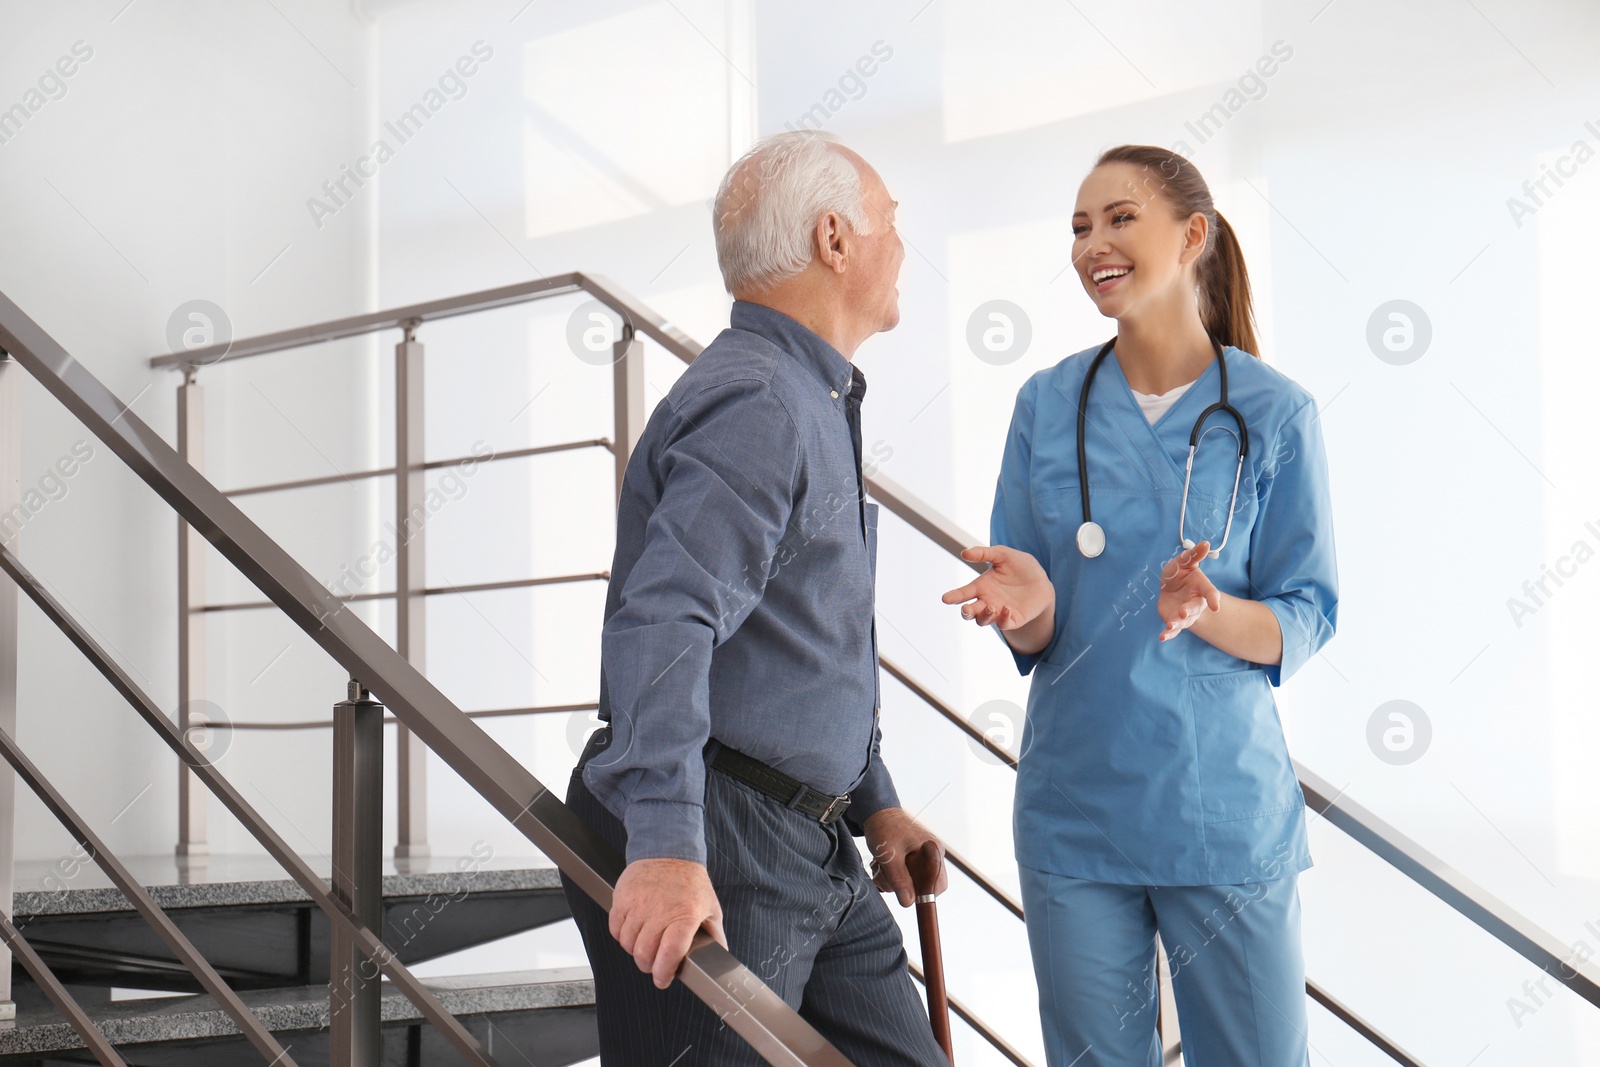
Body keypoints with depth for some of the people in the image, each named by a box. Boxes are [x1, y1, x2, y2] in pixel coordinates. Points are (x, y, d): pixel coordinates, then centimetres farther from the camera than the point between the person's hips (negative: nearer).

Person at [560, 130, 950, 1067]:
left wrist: (872, 801, 23)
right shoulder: (756, 404, -16)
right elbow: (665, 622, -30)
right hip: (713, 860, -10)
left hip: (812, 850, 10)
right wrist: (664, 847, -37)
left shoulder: (818, 402, 20)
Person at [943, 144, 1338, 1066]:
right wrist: (1030, 608, -19)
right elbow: (1033, 639, 5)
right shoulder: (1048, 405, 3)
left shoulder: (1273, 413, -4)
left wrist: (1205, 611, -24)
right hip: (1075, 808, 2)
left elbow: (1307, 621, -3)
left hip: (1224, 808, -2)